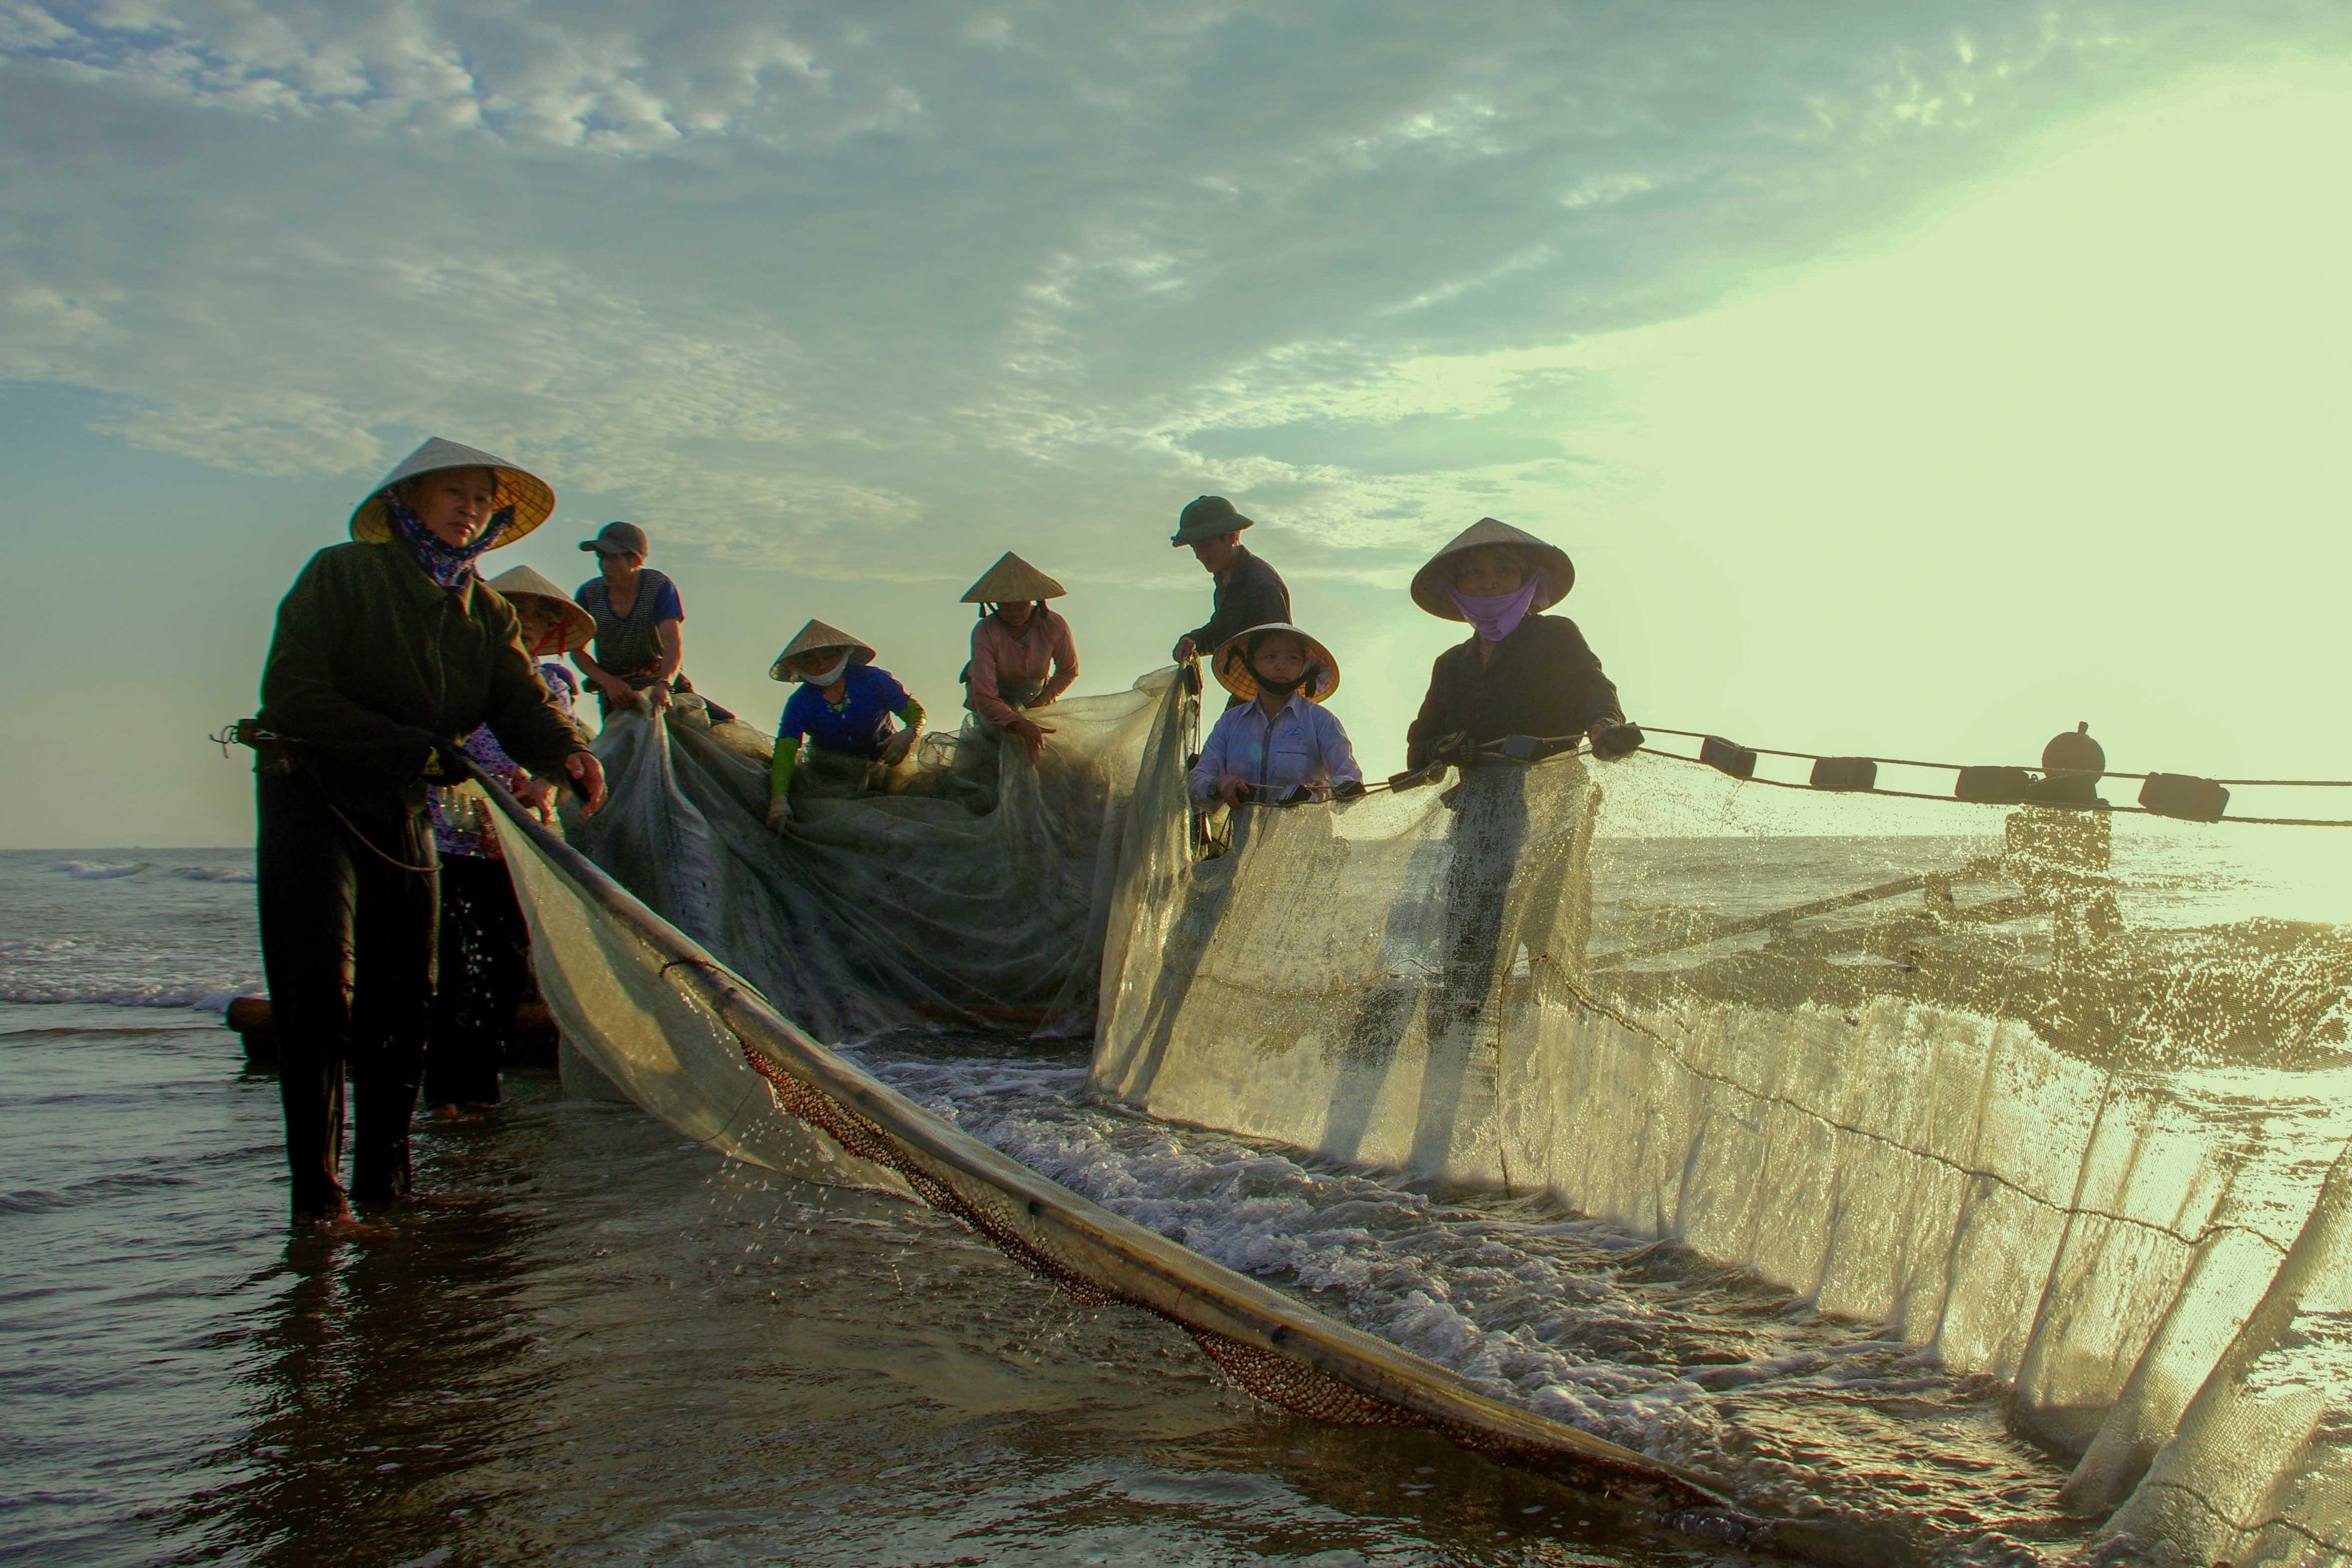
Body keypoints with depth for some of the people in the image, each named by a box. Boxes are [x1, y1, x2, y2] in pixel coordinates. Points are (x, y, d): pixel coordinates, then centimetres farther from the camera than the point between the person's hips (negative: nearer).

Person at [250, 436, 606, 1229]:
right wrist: (414, 750, -22)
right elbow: (293, 696, -19)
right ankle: (316, 1192, -7)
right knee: (320, 989, -14)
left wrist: (565, 752, -31)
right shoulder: (342, 574, -11)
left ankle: (384, 1186, 15)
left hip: (403, 814, 6)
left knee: (404, 1002, 5)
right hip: (310, 799, -5)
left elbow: (521, 706, -8)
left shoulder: (488, 614, 6)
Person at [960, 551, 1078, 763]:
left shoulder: (1055, 627, -26)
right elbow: (985, 698, -40)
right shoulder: (985, 633, -34)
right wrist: (1020, 725, -55)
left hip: (1032, 696, 2)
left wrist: (1046, 697, -16)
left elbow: (1069, 670, -3)